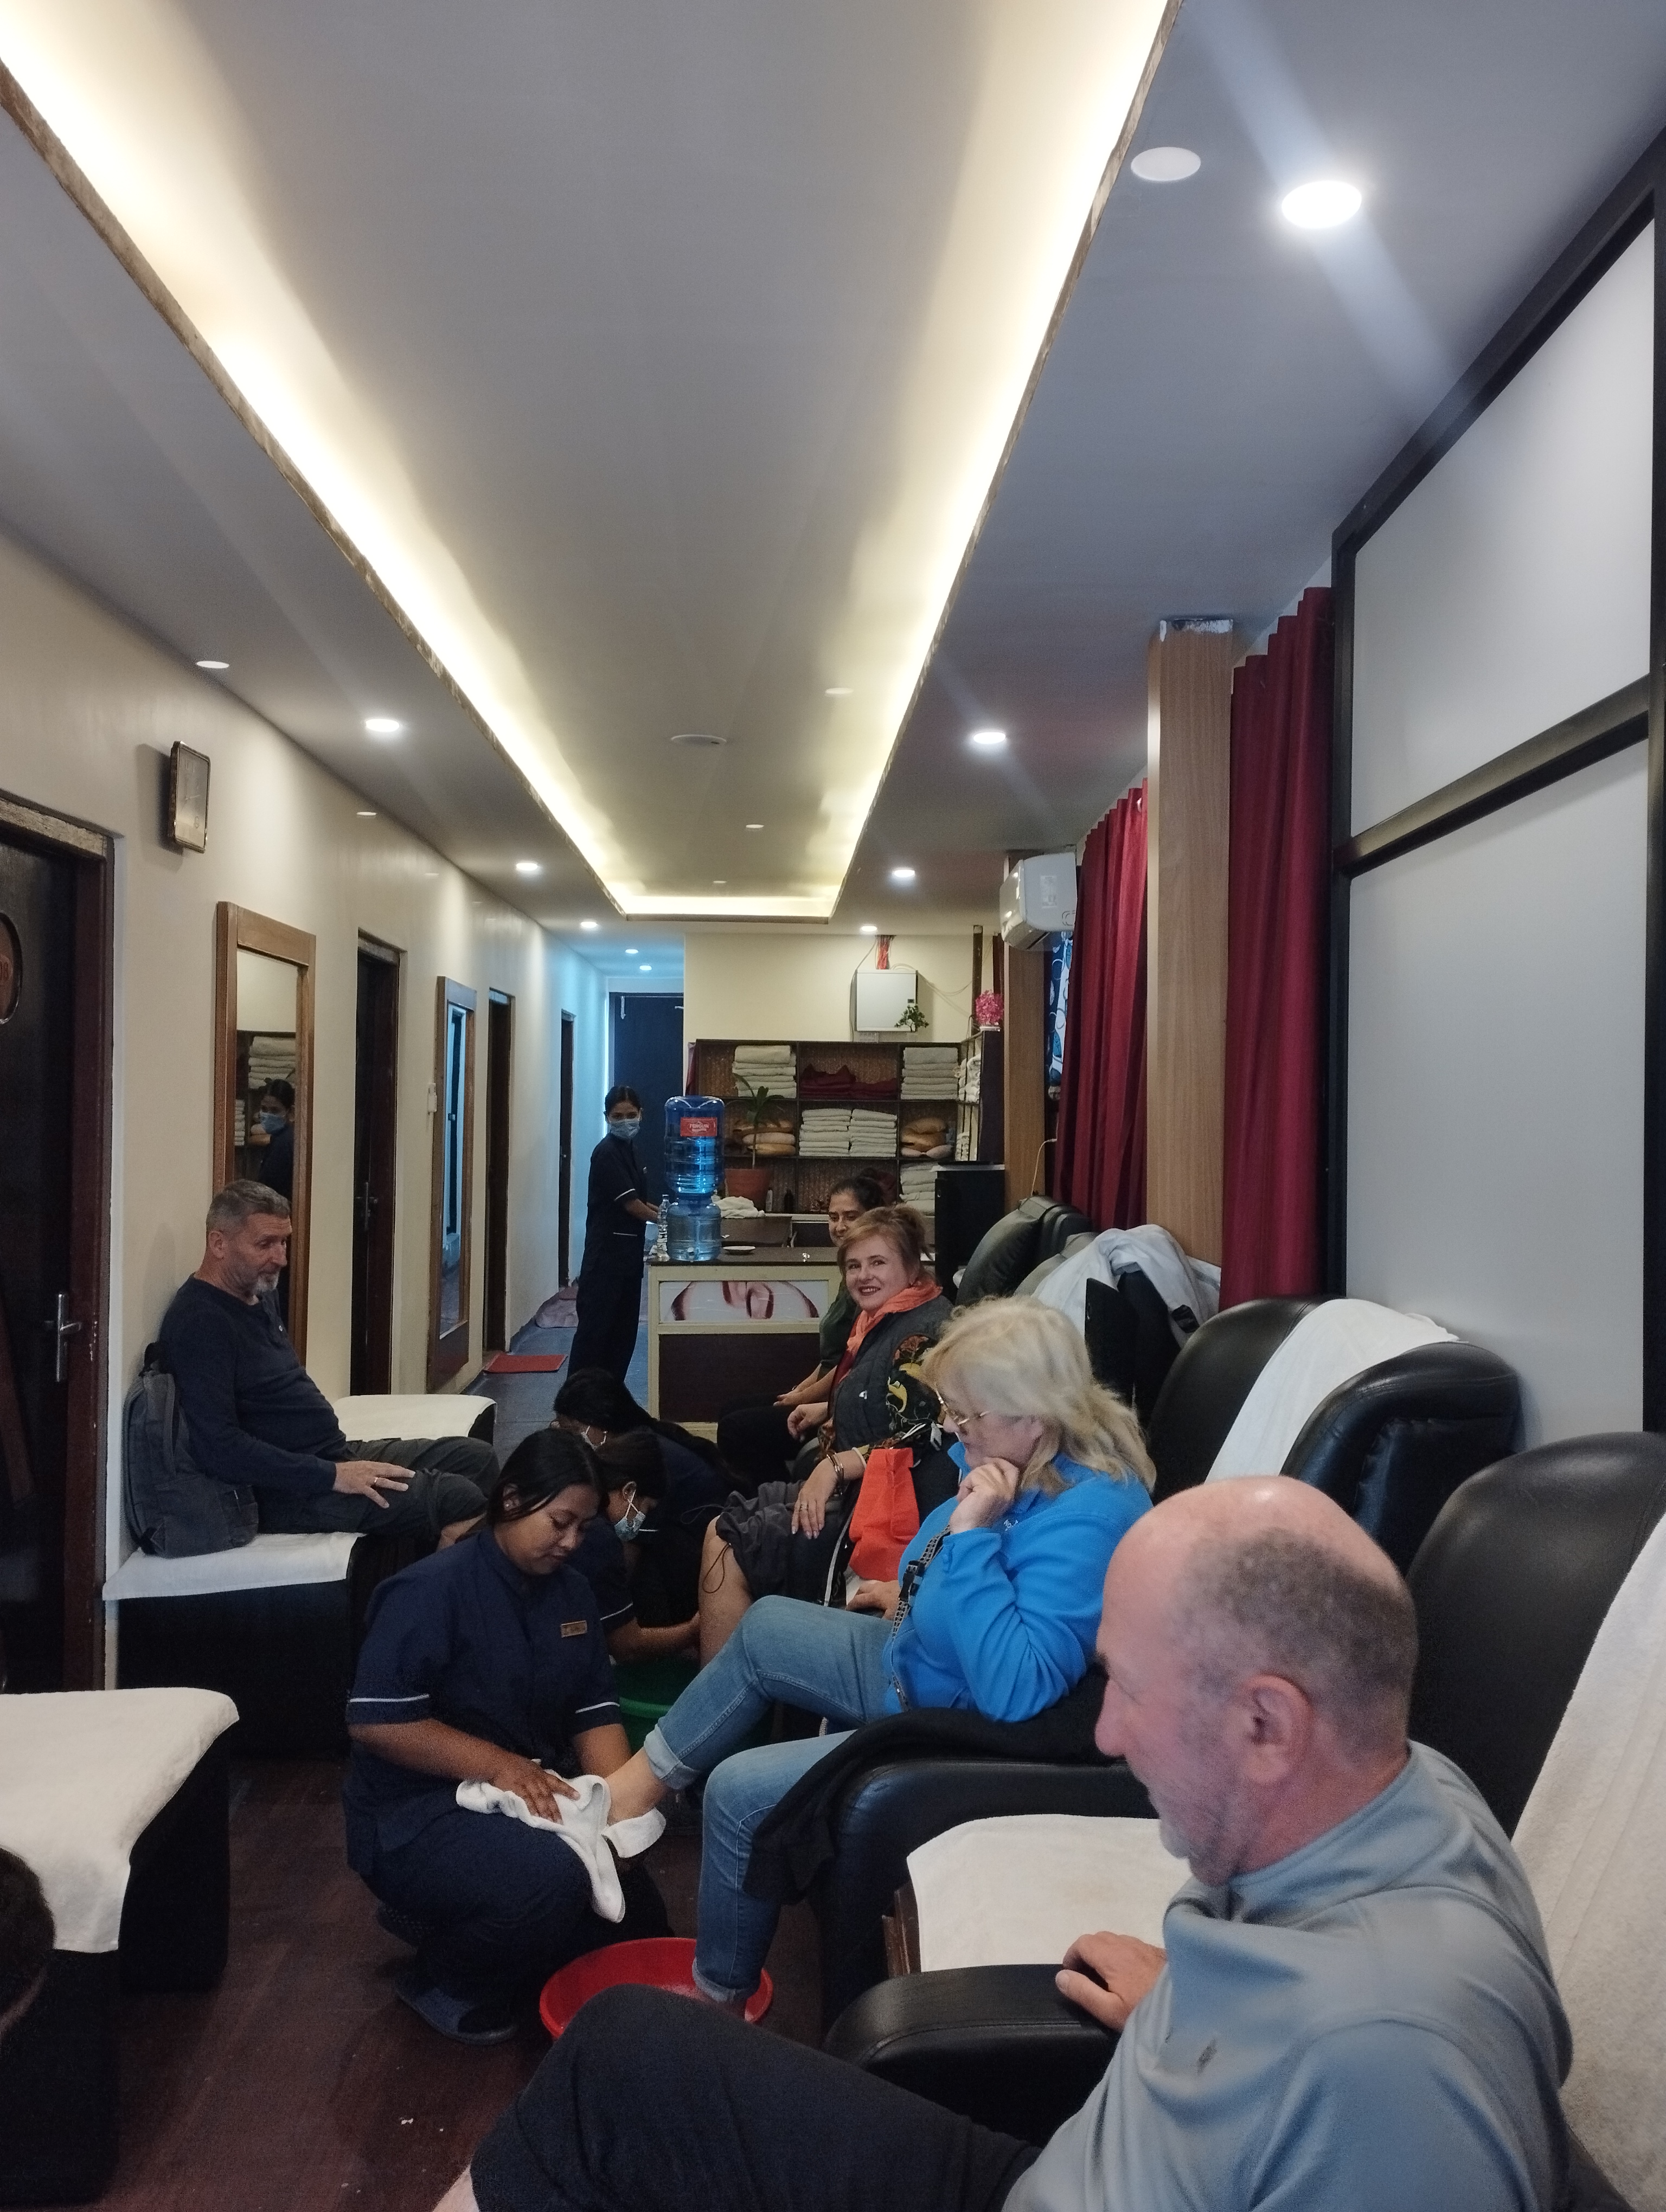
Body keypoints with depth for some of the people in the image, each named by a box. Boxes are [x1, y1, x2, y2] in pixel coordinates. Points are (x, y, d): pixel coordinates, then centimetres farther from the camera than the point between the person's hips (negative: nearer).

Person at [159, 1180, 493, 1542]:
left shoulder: (258, 1296, 13)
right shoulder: (199, 1323, -19)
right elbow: (220, 1448, -26)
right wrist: (333, 1476, -22)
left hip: (336, 1454, 11)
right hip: (288, 1492, -11)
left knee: (475, 1457, 5)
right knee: (460, 1499, -21)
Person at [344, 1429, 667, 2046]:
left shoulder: (570, 1591, 4)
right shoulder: (433, 1591, -19)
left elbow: (595, 1713, 2)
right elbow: (375, 1722, -24)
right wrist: (497, 1764, -27)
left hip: (526, 1799, 8)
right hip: (415, 1815, -8)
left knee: (633, 1921, 5)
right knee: (551, 1879, -33)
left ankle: (450, 1919, 19)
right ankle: (445, 1980, -2)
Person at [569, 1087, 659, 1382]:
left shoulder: (628, 1149, 13)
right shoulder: (606, 1153, -14)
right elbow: (629, 1203, -16)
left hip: (629, 1248, 9)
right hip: (606, 1250, -9)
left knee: (625, 1324, 10)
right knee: (596, 1324, -7)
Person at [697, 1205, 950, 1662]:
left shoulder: (924, 1333, -19)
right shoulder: (884, 1323, 11)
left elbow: (920, 1440, -26)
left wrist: (837, 1465, -24)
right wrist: (829, 1411, 21)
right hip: (847, 1490, 10)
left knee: (727, 1549, -13)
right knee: (721, 1530, 8)